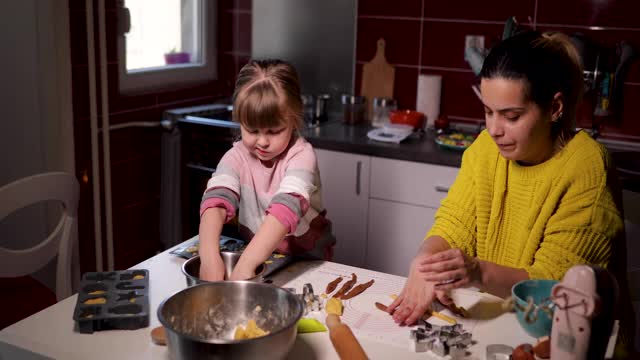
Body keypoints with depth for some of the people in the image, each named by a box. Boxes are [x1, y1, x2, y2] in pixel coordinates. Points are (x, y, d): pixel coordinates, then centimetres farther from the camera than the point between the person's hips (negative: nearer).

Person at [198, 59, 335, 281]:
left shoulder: (301, 155, -16)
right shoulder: (237, 157, -6)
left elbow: (286, 208, -31)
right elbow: (216, 201, -22)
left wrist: (246, 264, -42)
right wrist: (209, 257, -39)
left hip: (306, 261, -2)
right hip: (251, 253, 2)